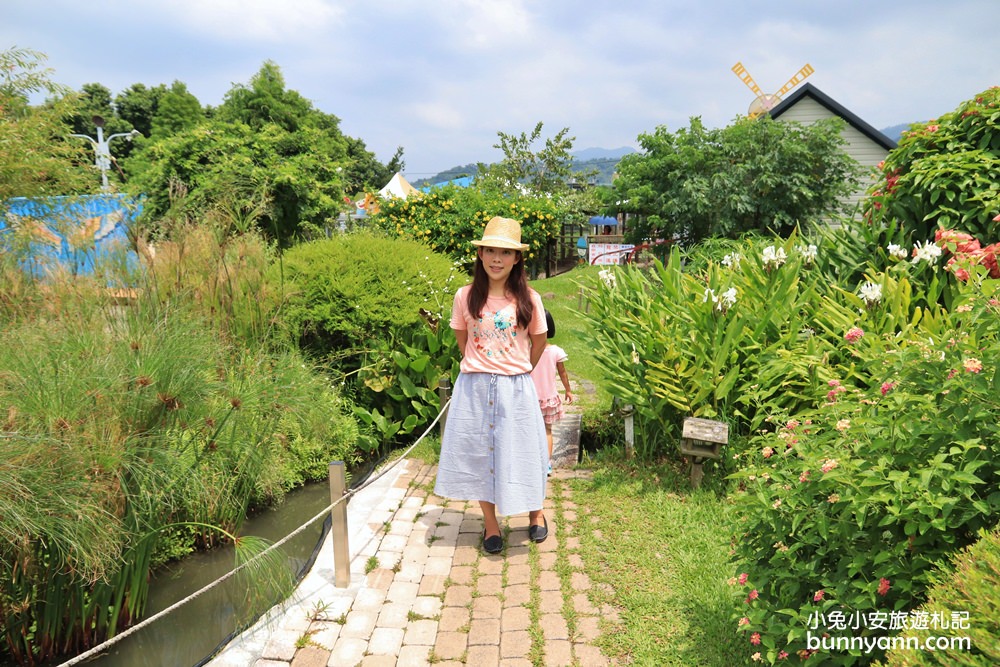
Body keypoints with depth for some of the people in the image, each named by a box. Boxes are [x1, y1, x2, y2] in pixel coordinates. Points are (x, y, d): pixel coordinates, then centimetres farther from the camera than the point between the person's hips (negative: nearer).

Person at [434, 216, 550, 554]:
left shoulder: (528, 299, -5)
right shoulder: (466, 296, -3)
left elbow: (538, 343, 9)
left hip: (516, 388, -1)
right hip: (474, 388, 1)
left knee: (521, 452, 8)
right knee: (478, 452, 9)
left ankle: (536, 514, 33)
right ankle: (491, 523, 26)